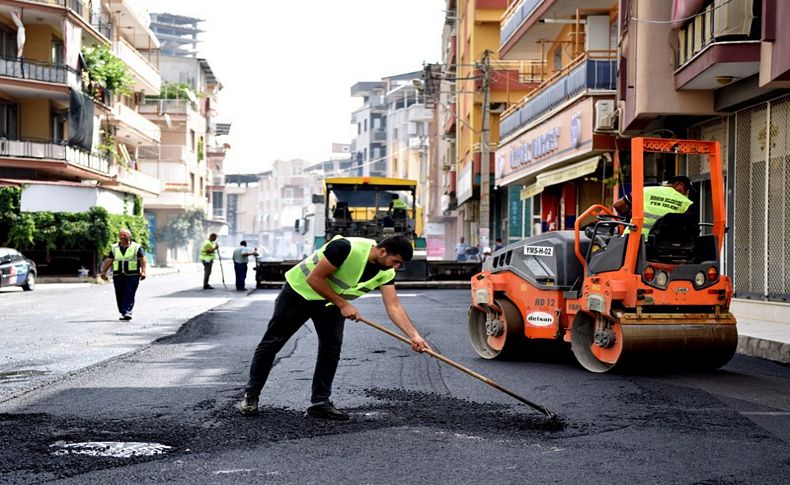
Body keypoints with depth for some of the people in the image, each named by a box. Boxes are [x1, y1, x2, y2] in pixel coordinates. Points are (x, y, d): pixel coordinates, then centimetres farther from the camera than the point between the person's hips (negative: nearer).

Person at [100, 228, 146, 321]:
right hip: (118, 275, 4)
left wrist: (143, 271, -13)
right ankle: (123, 313, 10)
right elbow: (108, 260, 15)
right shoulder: (114, 248, 15)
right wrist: (104, 272, 7)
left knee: (129, 295, -13)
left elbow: (142, 260, -1)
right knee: (120, 296, 2)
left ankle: (127, 312, -17)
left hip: (132, 276, -4)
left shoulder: (136, 247, 5)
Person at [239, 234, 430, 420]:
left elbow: (393, 306, -18)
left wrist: (414, 335, -29)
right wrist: (343, 304, -28)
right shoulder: (346, 248, -36)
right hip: (300, 290, -5)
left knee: (332, 348, -8)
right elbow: (314, 279, -30)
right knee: (271, 343, 1)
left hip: (331, 301, 6)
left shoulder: (386, 272, -16)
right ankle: (251, 396, 15)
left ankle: (320, 402, 4)